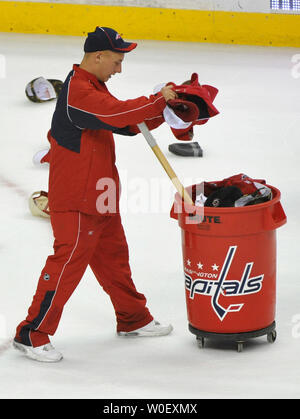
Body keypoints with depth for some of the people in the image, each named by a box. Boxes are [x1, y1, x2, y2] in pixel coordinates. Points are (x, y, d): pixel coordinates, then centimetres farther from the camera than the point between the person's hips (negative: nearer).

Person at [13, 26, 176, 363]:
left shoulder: (93, 86, 14)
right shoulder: (78, 91, -21)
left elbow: (127, 125, 16)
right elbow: (119, 113, -32)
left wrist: (161, 109, 3)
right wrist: (158, 100, -19)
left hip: (99, 196, 10)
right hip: (75, 199, -10)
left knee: (113, 256, 20)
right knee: (69, 261, -8)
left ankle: (133, 319, 35)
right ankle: (32, 335, -1)